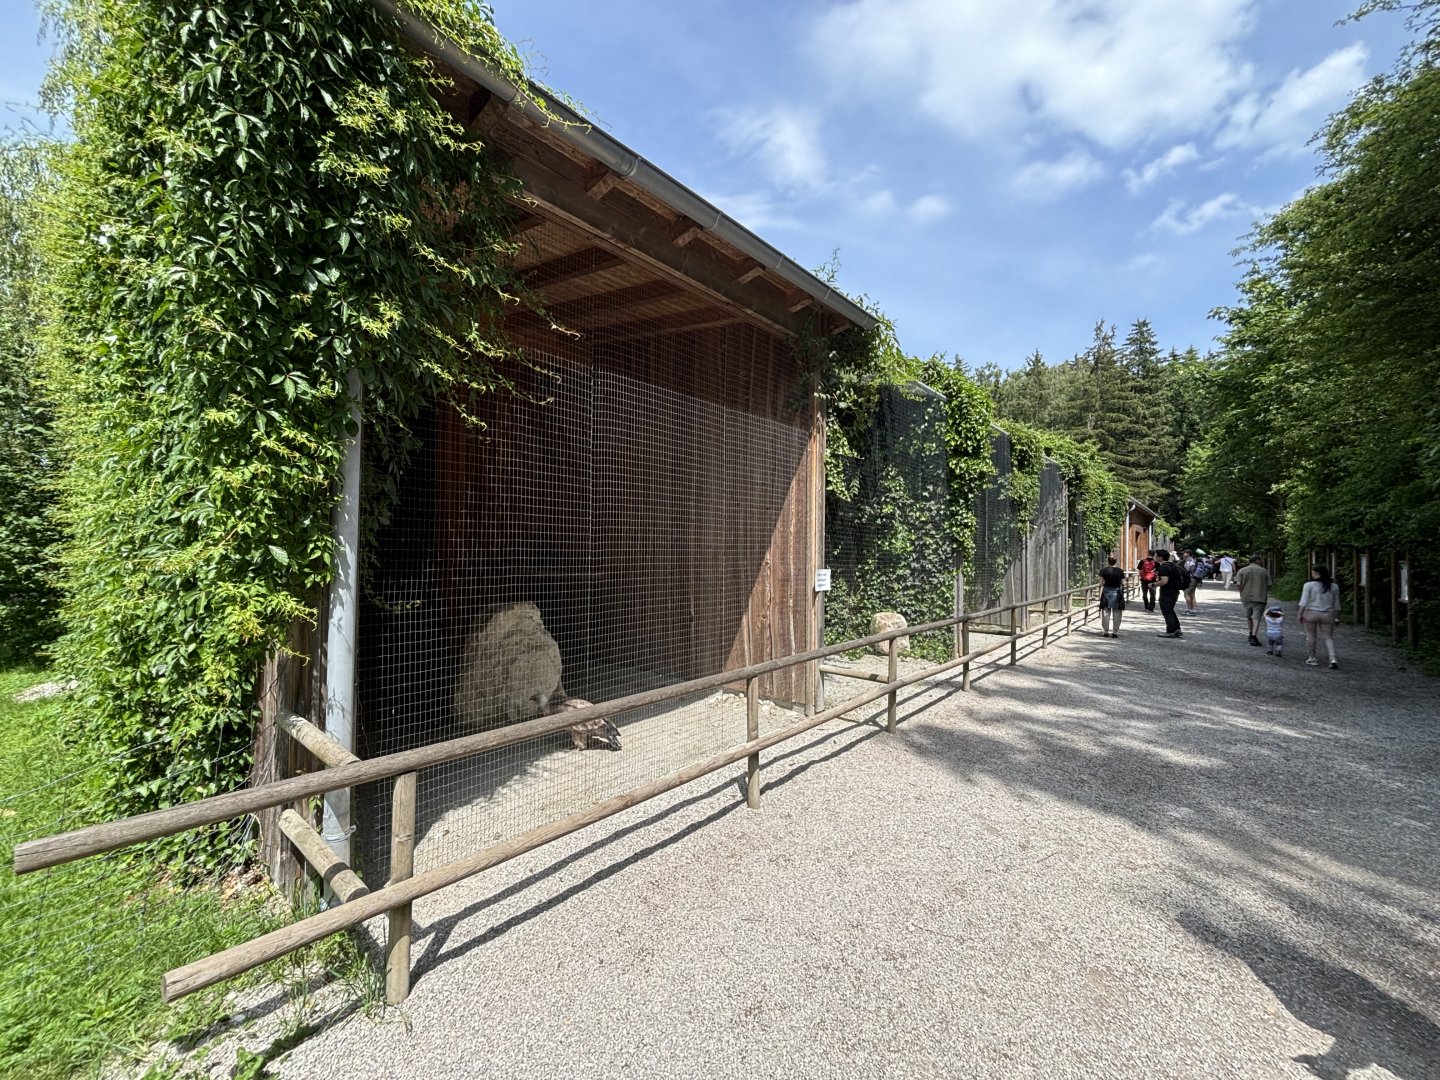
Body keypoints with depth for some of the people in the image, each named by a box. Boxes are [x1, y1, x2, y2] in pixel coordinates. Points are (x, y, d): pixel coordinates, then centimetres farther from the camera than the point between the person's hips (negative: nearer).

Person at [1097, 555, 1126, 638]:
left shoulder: (1103, 570, -3)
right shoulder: (1120, 571, 0)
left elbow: (1101, 583, -4)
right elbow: (1123, 583, 1)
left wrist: (1100, 594, 5)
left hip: (1106, 591, 0)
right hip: (1117, 592, 1)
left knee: (1106, 613, 6)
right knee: (1116, 614, 6)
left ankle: (1105, 632, 7)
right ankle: (1115, 632, 7)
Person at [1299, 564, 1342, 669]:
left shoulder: (1309, 585, -9)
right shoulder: (1334, 587, 5)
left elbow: (1303, 602, -11)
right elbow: (1336, 605, 11)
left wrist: (1300, 614, -3)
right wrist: (1334, 617, 20)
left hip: (1311, 613, -3)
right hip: (1327, 614, 3)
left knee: (1310, 635, 9)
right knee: (1328, 637, 7)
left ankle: (1311, 658, 15)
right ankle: (1333, 660, -6)